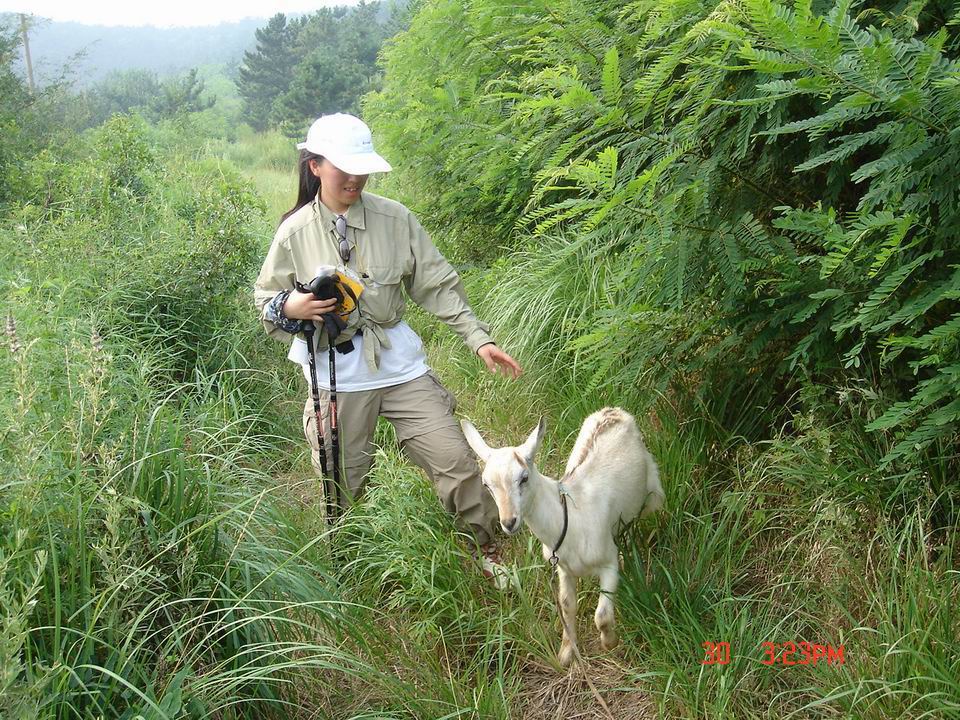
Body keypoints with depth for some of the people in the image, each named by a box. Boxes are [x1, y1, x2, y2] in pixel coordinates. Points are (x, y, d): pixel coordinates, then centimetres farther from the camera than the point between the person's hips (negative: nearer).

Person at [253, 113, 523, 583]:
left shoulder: (395, 218, -5)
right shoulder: (295, 232, -5)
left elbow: (438, 286, -2)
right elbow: (266, 298, 6)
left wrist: (478, 338, -9)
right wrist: (291, 307, -17)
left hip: (398, 363, 1)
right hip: (337, 375, 0)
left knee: (456, 460, -2)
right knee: (342, 486, 10)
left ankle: (487, 548, 20)